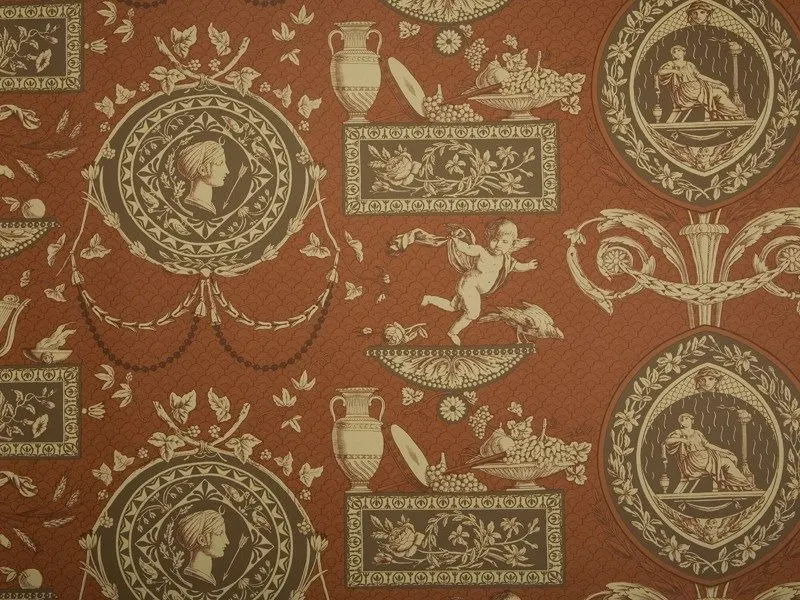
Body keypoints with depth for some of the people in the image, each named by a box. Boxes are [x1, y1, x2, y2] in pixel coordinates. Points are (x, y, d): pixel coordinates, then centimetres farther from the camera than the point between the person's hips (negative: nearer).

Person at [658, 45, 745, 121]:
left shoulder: (690, 65, 24)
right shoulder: (671, 64, 8)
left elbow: (699, 76, 22)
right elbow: (661, 72, -9)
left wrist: (714, 81, 14)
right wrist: (674, 71, -21)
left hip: (697, 86, 6)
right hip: (684, 89, -6)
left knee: (719, 91, -15)